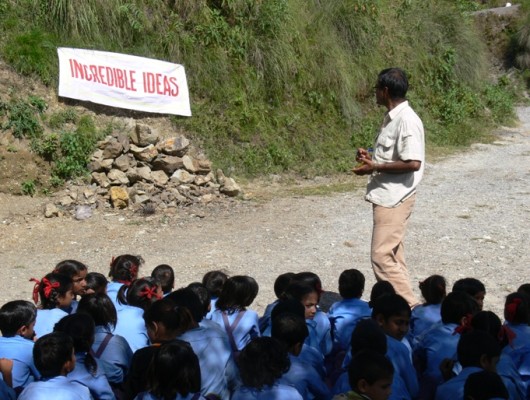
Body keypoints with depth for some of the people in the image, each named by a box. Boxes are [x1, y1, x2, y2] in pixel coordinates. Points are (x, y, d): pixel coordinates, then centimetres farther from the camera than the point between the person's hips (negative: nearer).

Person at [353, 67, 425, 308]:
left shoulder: (407, 121, -18)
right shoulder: (391, 118, 12)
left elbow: (413, 163, -25)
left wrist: (375, 167, -19)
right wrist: (370, 158, 7)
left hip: (394, 199, -10)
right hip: (386, 196, 10)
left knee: (382, 256, -9)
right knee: (392, 256, 13)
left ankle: (410, 307, -2)